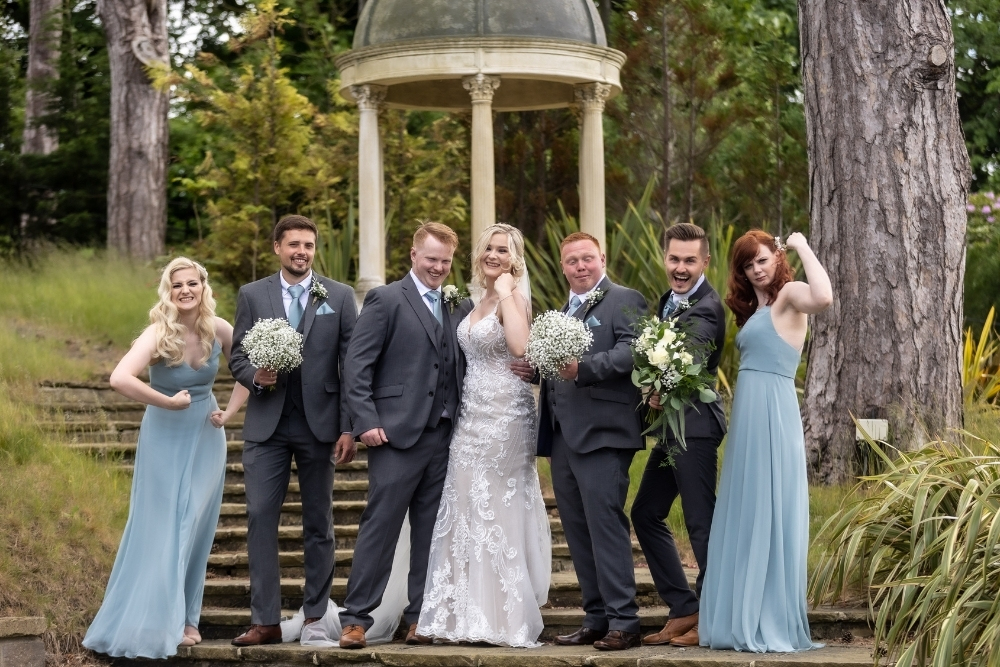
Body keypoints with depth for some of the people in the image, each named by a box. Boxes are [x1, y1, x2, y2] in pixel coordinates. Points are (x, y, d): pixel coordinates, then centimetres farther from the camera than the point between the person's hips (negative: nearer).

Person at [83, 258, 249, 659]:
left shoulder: (218, 329, -8)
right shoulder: (159, 334, -20)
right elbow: (119, 379, -36)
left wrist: (230, 411, -2)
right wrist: (170, 403, -29)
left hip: (205, 438, 3)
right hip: (165, 440, -3)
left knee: (194, 531, 7)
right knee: (161, 531, 2)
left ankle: (184, 619, 19)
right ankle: (156, 621, 12)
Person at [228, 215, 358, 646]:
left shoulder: (339, 297, 3)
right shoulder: (252, 295, 6)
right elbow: (238, 357, 8)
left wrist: (349, 428, -6)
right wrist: (255, 376, -15)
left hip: (319, 424, 0)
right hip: (266, 424, 1)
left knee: (318, 522, 7)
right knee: (260, 518, -5)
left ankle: (316, 615, 16)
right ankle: (265, 620, -1)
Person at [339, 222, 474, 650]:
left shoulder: (459, 307, 15)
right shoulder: (385, 300, -2)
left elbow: (461, 368, 17)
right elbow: (356, 367, -7)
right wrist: (366, 421, -13)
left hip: (443, 436, 5)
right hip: (397, 435, -5)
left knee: (431, 531, 8)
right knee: (380, 526, -5)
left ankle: (421, 618, 14)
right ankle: (356, 619, 0)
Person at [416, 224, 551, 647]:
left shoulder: (515, 299, -9)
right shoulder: (480, 302, 15)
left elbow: (519, 347, -28)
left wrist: (506, 294, -21)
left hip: (505, 416, -8)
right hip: (473, 416, 8)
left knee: (500, 512, -2)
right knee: (467, 513, 9)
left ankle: (507, 618, 6)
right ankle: (471, 616, 16)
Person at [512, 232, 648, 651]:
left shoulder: (624, 301, -2)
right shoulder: (562, 312, 23)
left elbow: (631, 351, -18)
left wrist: (582, 368, -29)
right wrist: (533, 370, 5)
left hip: (602, 434, -8)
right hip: (562, 436, 8)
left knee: (605, 527, -10)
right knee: (578, 533, 10)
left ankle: (623, 622, -6)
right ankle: (596, 619, 16)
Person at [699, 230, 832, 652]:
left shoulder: (788, 295, -6)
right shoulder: (752, 310, 20)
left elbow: (823, 297, -30)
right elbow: (752, 365, 14)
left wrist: (802, 248, -18)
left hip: (772, 415, -9)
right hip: (748, 417, 9)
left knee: (769, 516, -5)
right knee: (745, 519, 11)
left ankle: (772, 626, 0)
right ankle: (745, 620, 17)